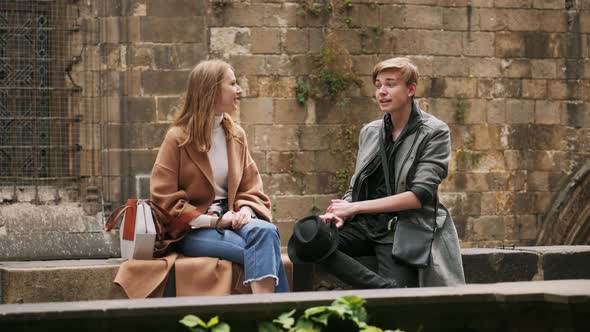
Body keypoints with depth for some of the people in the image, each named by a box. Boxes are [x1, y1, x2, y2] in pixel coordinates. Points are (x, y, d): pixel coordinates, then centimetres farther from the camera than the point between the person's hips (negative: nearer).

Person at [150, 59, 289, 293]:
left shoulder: (236, 135, 12)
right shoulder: (178, 138, -4)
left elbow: (251, 188, 15)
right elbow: (164, 199, -7)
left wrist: (245, 210, -9)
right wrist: (212, 221, -15)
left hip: (229, 219, 5)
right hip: (194, 229, -5)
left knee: (266, 231, -31)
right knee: (263, 251, -31)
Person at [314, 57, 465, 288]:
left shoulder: (434, 132, -1)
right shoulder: (369, 132, 17)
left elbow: (419, 195, -10)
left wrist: (355, 207, -14)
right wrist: (341, 212, -7)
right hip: (366, 226, 6)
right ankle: (385, 287, -29)